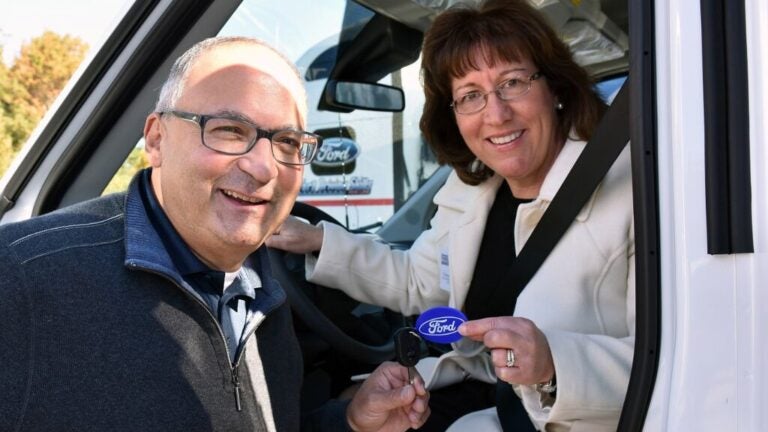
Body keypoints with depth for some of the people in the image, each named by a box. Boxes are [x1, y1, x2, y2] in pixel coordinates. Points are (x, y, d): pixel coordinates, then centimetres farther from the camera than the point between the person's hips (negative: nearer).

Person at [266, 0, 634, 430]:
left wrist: (555, 361, -40)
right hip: (472, 388, 7)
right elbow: (417, 284, 19)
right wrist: (317, 241, 13)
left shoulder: (631, 186, -20)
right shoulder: (472, 187, 3)